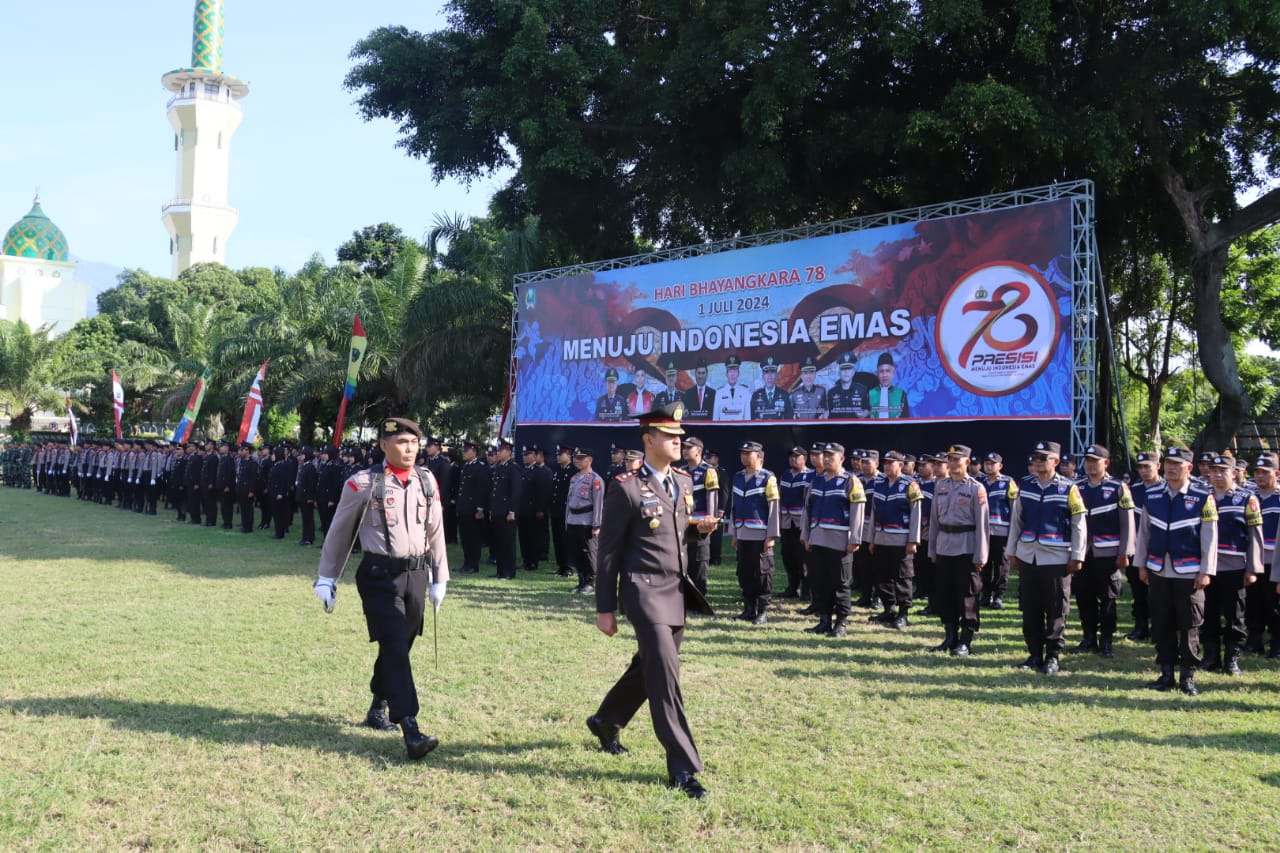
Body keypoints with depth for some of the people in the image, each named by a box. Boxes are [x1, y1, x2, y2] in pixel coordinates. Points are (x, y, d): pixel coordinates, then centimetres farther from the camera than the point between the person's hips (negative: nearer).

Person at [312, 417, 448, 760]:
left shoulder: (427, 483, 4)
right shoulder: (363, 484, -8)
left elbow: (436, 532, 12)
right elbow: (339, 533, 2)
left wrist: (440, 579, 13)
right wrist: (326, 578, 6)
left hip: (416, 574, 5)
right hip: (380, 576, -5)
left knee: (399, 647, 15)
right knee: (395, 647, -13)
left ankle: (378, 708, 38)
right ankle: (411, 732, -16)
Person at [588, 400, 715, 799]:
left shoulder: (683, 482, 9)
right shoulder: (627, 488, -12)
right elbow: (608, 552, -8)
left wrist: (697, 527, -1)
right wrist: (605, 609, -8)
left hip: (677, 590, 8)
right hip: (645, 590, -7)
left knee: (648, 668, 19)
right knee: (665, 676, -9)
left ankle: (605, 722, 43)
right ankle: (683, 768, -2)